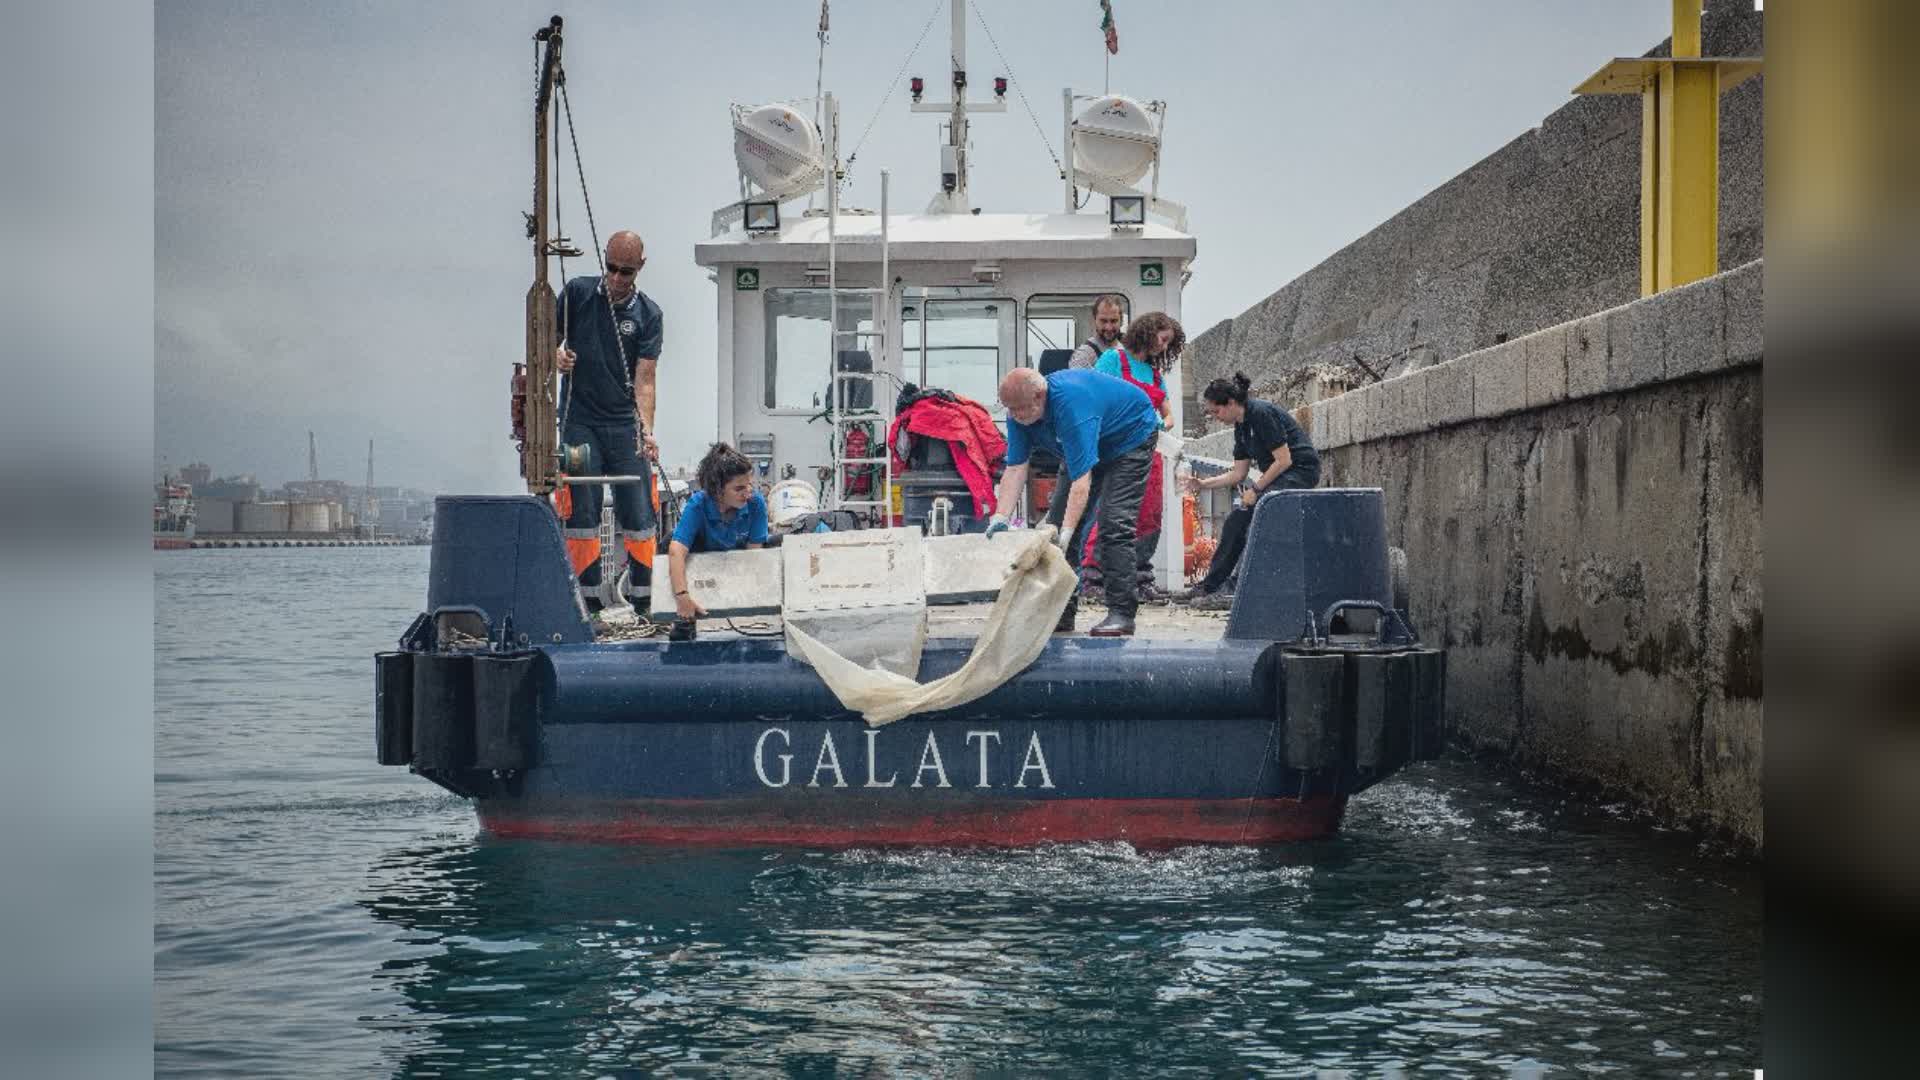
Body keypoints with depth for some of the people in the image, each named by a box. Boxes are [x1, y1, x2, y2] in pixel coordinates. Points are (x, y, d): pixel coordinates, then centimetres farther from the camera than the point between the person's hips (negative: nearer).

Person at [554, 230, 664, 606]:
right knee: (582, 515, -5)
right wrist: (555, 356, -16)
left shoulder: (648, 314, 3)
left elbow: (643, 381, -4)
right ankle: (590, 597, 1)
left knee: (639, 517, -2)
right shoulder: (578, 293, 3)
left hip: (625, 424, 1)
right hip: (580, 423, -1)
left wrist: (646, 429, -18)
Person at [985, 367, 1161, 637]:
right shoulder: (1020, 410, -18)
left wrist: (1066, 532, -49)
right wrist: (999, 517, -29)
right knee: (1056, 522, 1)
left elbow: (1082, 478, -44)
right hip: (1084, 447, 8)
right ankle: (1061, 613, 4)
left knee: (1114, 523, -21)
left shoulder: (1071, 404, -42)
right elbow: (1015, 468, -18)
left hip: (1131, 438, -8)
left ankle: (1121, 613, -21)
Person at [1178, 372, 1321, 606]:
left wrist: (1255, 490, -15)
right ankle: (1209, 586, 5)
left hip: (1300, 471, -10)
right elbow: (1238, 473, 14)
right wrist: (1203, 484, 5)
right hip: (1280, 476, 10)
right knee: (1236, 519, 2)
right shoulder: (1241, 426, 11)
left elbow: (1284, 460, -19)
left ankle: (1233, 590, -17)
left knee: (1247, 517, -19)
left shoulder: (1262, 414, -18)